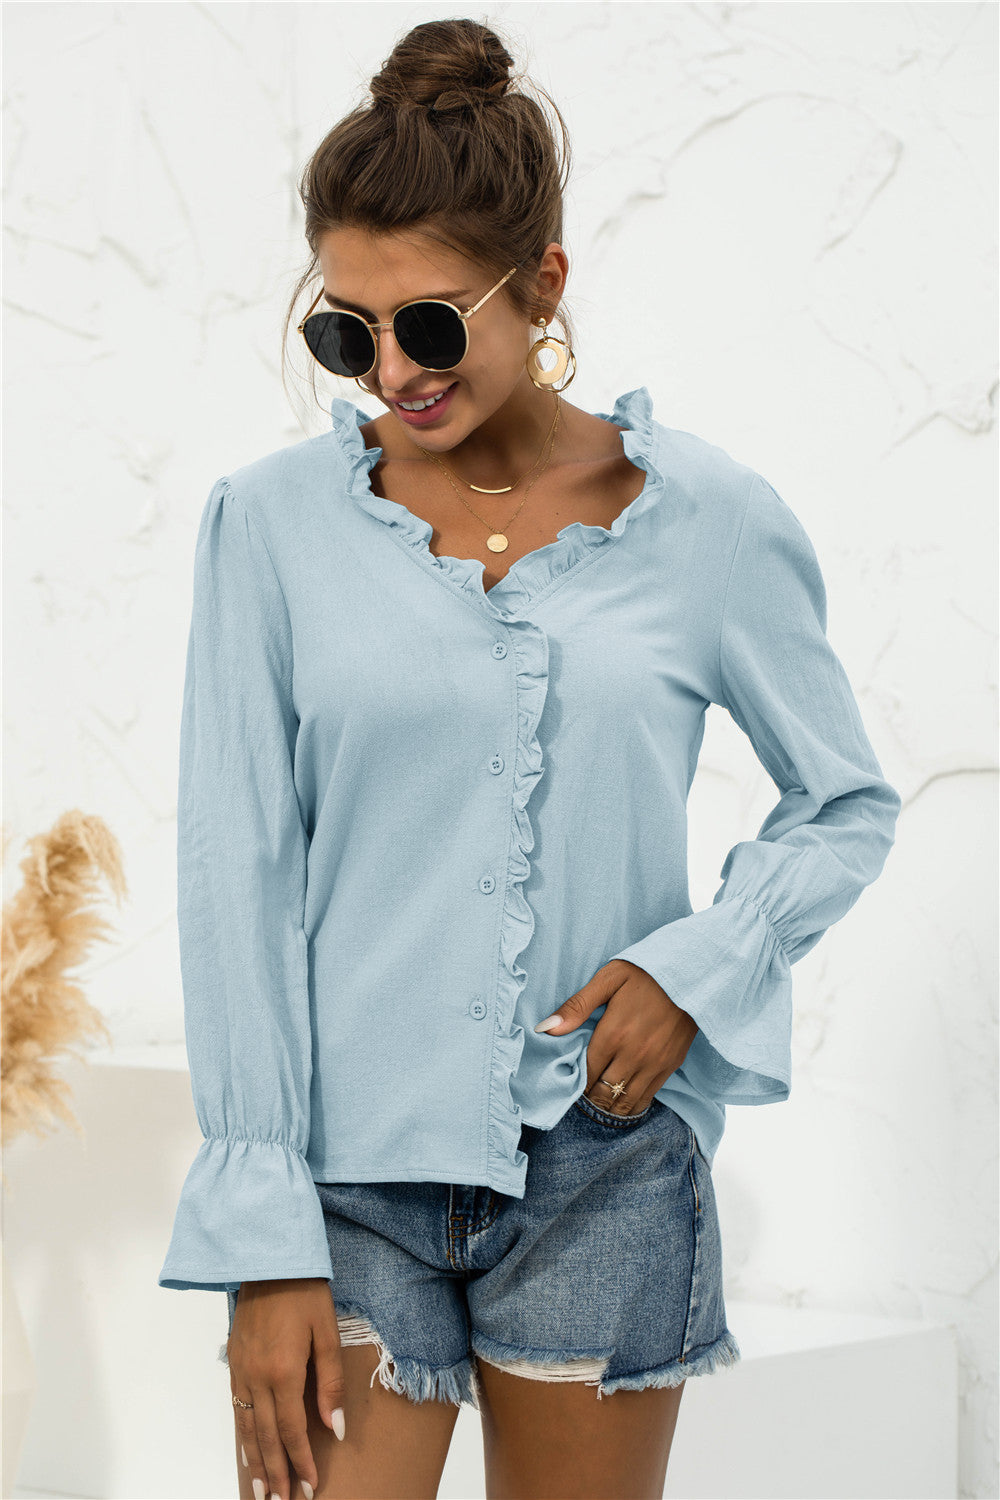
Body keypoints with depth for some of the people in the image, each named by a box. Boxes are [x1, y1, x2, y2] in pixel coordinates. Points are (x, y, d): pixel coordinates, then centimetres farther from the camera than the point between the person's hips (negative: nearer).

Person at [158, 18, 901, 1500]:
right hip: (348, 1168, 0)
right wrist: (261, 1239, -8)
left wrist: (703, 964, -8)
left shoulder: (709, 519, -1)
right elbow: (236, 875, -3)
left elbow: (851, 805, 11)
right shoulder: (271, 523, -2)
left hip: (603, 1167, 1)